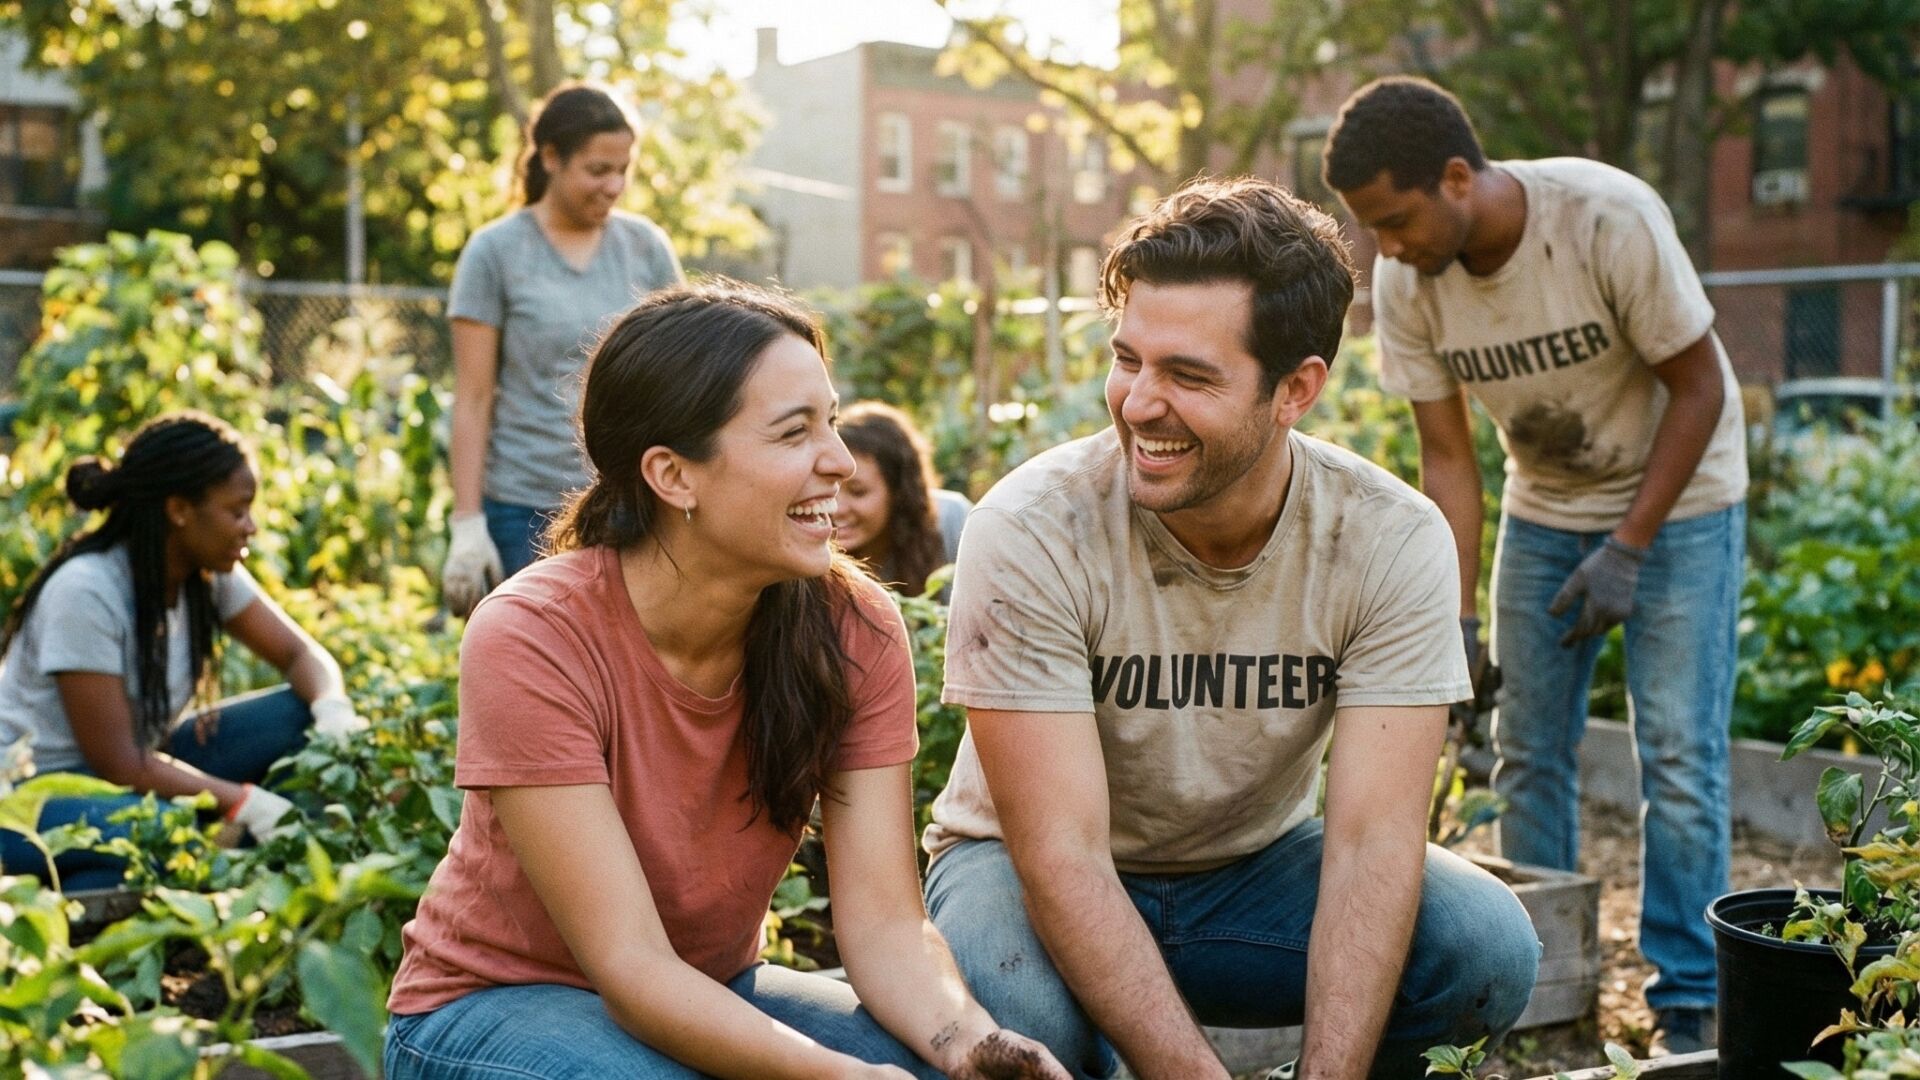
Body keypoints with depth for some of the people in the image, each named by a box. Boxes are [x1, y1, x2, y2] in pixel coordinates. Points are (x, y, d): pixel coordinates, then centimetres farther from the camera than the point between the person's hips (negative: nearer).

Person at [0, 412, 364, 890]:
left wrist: (332, 708, -23)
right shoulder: (85, 591, -25)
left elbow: (301, 653, 1)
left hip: (136, 770, 7)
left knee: (297, 716, -12)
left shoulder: (208, 573, -5)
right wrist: (243, 802, -29)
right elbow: (118, 763, -25)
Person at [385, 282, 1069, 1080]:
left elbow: (886, 925, -15)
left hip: (711, 1000, 4)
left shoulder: (856, 630, -13)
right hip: (496, 1006, -3)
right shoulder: (531, 640, -25)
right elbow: (633, 967, -27)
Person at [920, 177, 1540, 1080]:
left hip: (1256, 869, 3)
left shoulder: (1393, 543, -18)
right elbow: (1062, 854, -27)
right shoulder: (1030, 534, -25)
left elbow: (1371, 840, -22)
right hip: (1033, 870, -2)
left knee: (1490, 947, -23)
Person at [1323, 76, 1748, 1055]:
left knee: (1679, 757, -7)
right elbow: (1446, 456, -10)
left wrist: (1629, 548, -23)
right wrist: (1458, 618, -17)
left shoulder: (1608, 219, -30)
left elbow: (1699, 387, -19)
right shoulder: (1404, 284, -17)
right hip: (1544, 506, 4)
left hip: (1677, 498, -4)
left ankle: (1686, 1003, 5)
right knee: (1528, 753, 5)